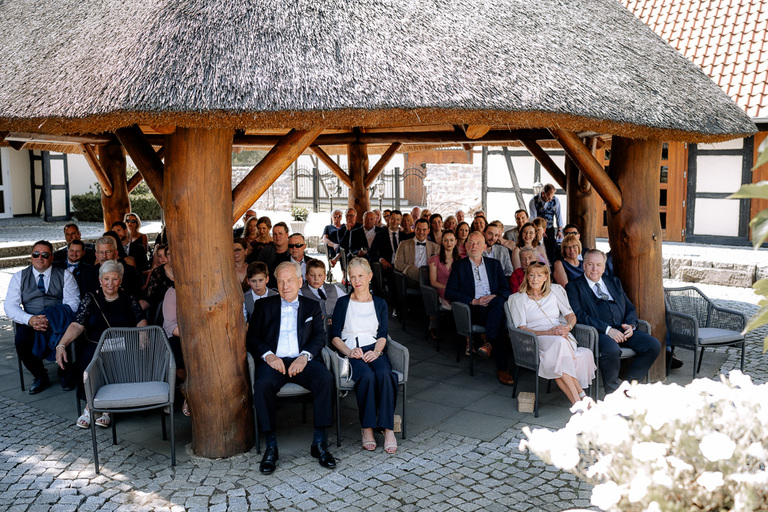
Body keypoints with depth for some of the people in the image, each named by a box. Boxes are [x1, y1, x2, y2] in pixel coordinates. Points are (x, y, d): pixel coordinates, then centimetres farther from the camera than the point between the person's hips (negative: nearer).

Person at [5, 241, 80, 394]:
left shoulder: (65, 276, 11)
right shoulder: (19, 277, 15)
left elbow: (72, 302, -1)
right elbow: (10, 307, 4)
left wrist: (51, 319, -20)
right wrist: (30, 319, -18)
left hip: (58, 323, -1)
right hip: (30, 324, 2)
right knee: (21, 341, -31)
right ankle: (40, 377, -4)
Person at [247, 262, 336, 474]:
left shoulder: (312, 306, 20)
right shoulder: (263, 305, 18)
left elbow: (319, 336, 9)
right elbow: (252, 338, 10)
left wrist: (305, 356, -12)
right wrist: (268, 355, -11)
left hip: (302, 361, 1)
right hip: (274, 360, 0)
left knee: (325, 378, -31)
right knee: (262, 384, -34)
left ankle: (319, 442, -22)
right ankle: (271, 446, -22)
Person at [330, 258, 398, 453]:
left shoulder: (380, 303, 19)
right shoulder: (343, 303, 15)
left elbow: (383, 335, 10)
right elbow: (335, 336, 6)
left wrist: (376, 351, -12)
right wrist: (349, 351, -13)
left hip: (374, 351, 1)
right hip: (351, 353, -1)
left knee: (384, 374, -34)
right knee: (367, 376, -35)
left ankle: (388, 429, -32)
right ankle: (367, 429, -25)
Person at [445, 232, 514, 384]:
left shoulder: (494, 264, 21)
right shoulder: (459, 266, 12)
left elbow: (506, 288, 15)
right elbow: (449, 292, 1)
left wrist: (495, 296, -10)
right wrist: (473, 301, -11)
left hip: (493, 305, 3)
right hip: (472, 310, -2)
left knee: (499, 301, -36)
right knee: (499, 323, -34)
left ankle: (489, 343, -41)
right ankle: (502, 368, -37)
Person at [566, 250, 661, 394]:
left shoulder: (614, 282, 24)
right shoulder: (574, 287, 6)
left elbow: (630, 308, 21)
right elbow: (579, 316, -8)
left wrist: (631, 325, -2)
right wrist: (607, 329, -18)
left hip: (623, 330, 6)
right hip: (599, 332, -6)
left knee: (654, 345, -16)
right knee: (612, 350, -37)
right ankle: (612, 391, -12)